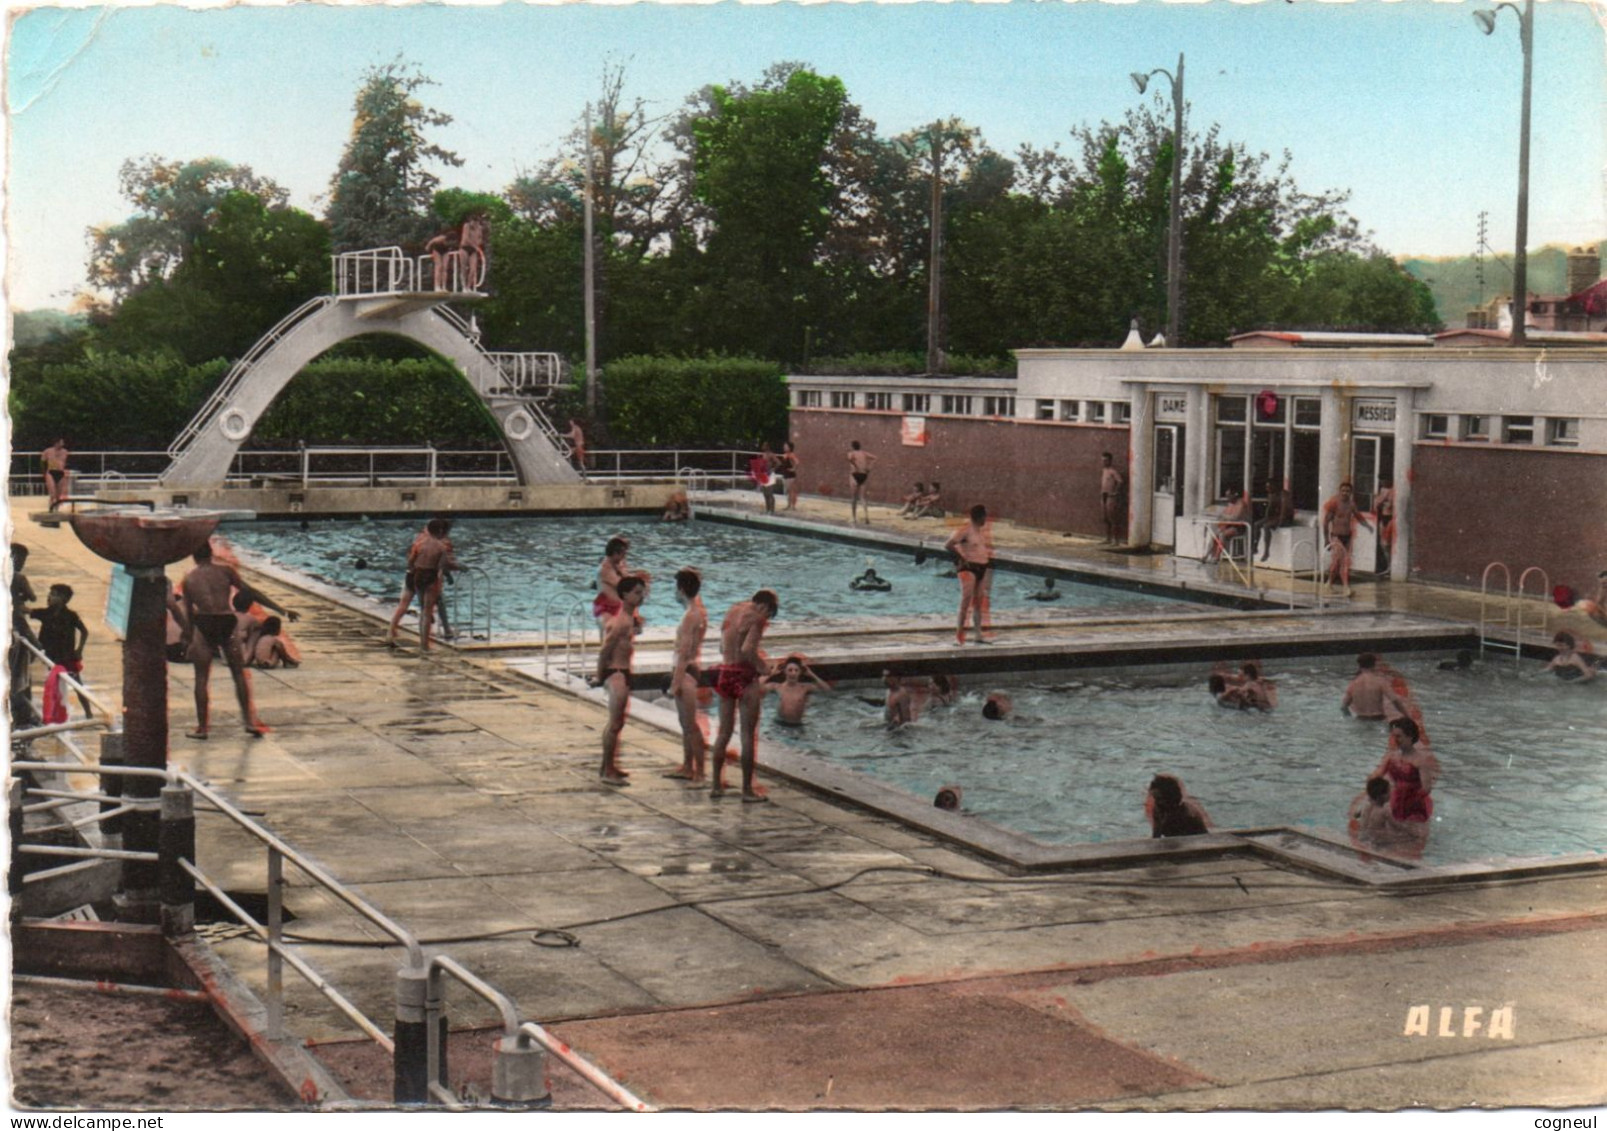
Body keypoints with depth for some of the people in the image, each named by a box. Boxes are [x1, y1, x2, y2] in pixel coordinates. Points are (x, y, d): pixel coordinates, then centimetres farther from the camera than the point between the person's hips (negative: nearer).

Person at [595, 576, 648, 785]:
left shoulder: (630, 617, 12)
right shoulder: (621, 621, -19)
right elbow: (605, 650, -22)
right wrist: (600, 676, -16)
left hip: (623, 672, 10)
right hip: (616, 673, -10)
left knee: (616, 723, 18)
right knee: (615, 724, -6)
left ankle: (608, 767, 27)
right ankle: (608, 771, -2)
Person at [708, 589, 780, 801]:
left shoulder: (732, 612, 13)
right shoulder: (755, 617, -11)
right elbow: (747, 649, -24)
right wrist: (761, 666, -8)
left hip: (724, 672, 7)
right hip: (744, 675, -7)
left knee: (724, 732, 16)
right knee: (749, 734, 0)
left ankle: (716, 785, 20)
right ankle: (748, 789, 3)